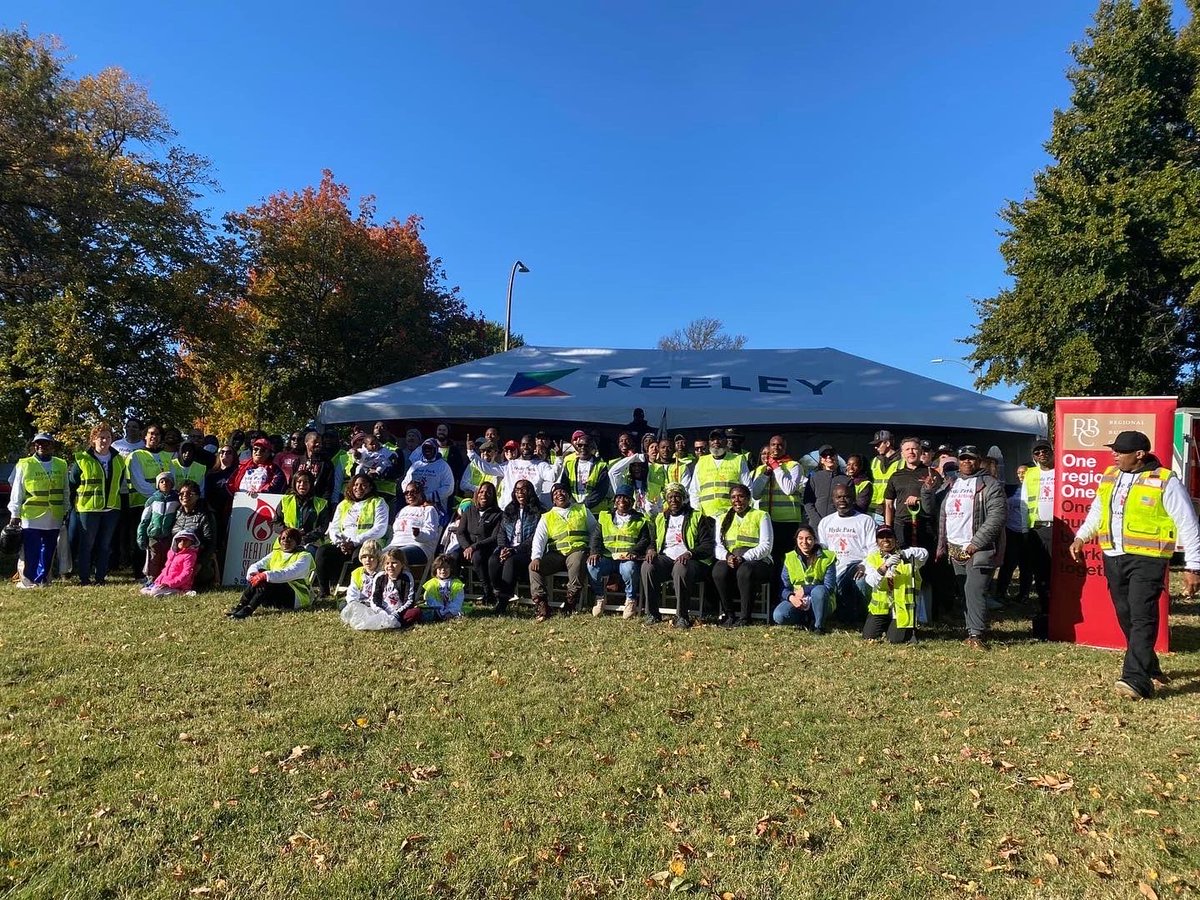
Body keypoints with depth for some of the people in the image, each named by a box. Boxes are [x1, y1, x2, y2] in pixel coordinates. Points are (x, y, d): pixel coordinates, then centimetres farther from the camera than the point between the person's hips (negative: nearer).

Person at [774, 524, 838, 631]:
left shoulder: (826, 558, -4)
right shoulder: (790, 558, 3)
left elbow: (829, 587, -12)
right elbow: (784, 587, -1)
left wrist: (805, 590, -21)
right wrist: (791, 597, -23)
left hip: (821, 603, -2)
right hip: (796, 601, 2)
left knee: (819, 590, -37)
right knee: (778, 616, -28)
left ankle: (819, 625, -13)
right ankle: (807, 621, 1)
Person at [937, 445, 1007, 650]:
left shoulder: (990, 485, -4)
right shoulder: (951, 485, 17)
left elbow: (996, 517, -14)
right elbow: (943, 516, 20)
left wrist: (976, 543, -17)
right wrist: (941, 545, 14)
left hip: (979, 549, -7)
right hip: (955, 549, 7)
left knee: (974, 590, -15)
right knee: (963, 594, 9)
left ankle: (976, 634, -13)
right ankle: (972, 630, 18)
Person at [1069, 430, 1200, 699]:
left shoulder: (1165, 482, -7)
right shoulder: (1109, 477, 10)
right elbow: (1096, 512, 23)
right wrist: (1080, 537, 10)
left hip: (1147, 559, -6)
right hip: (1113, 557, 7)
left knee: (1142, 618, -12)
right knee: (1126, 617, 12)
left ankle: (1136, 680, -14)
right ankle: (1150, 670, 27)